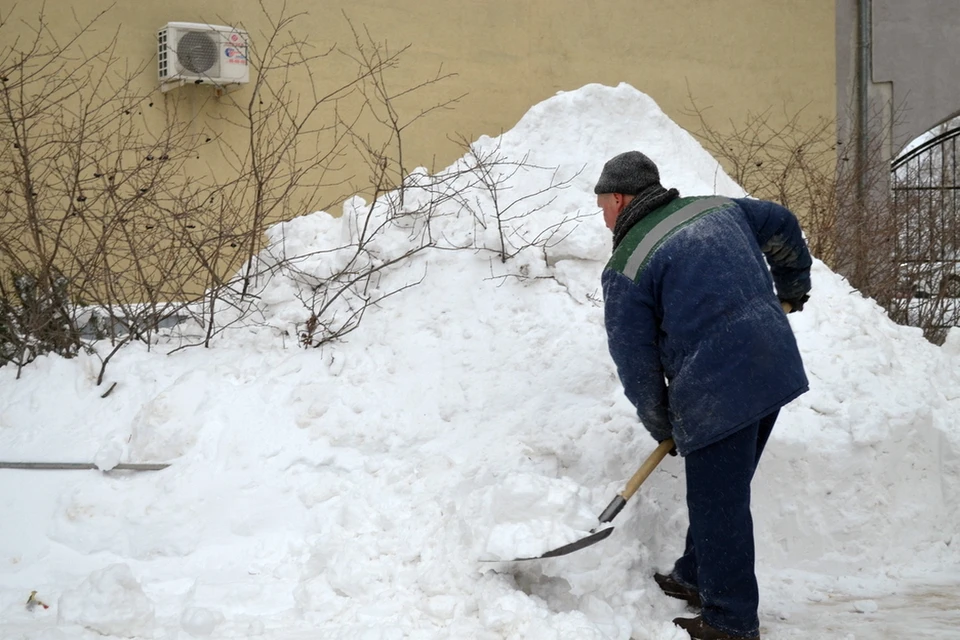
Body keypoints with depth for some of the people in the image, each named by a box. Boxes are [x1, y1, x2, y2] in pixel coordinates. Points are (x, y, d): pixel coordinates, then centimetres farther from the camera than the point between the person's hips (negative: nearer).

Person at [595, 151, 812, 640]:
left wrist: (661, 427, 11)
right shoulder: (715, 209, 13)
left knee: (719, 503, 1)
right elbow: (782, 225, 29)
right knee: (723, 490, 22)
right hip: (777, 367, 8)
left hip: (716, 391, -8)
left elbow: (635, 361, -3)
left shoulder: (627, 269, -6)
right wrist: (793, 285, 45)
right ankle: (696, 577, 36)